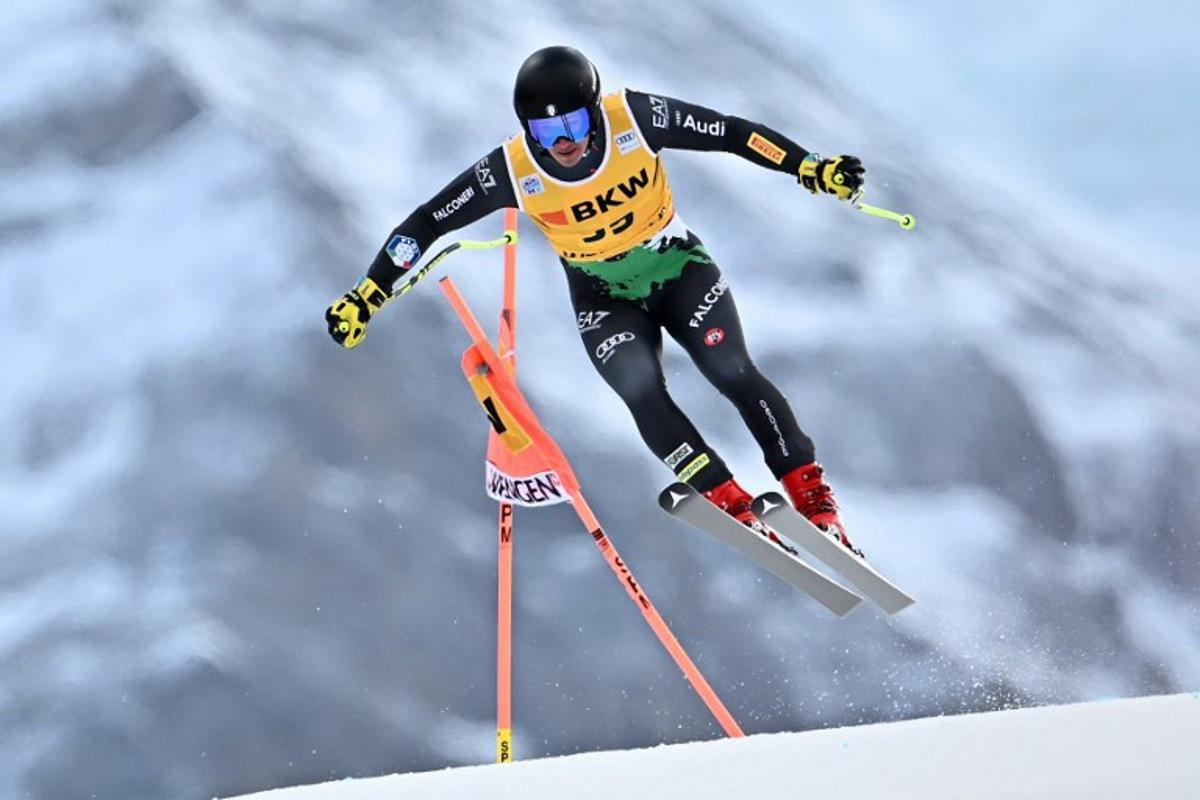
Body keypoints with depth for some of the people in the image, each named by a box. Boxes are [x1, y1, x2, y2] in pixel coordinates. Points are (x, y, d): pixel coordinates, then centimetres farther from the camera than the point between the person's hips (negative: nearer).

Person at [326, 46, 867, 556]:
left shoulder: (635, 119, -23)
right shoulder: (512, 170, -22)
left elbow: (731, 133, -15)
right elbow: (427, 222, -14)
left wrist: (809, 167, -20)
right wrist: (366, 296, -18)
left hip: (676, 265, 0)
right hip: (604, 297, 0)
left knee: (734, 374, -17)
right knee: (643, 394, -23)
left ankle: (812, 494, -9)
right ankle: (732, 504, -15)